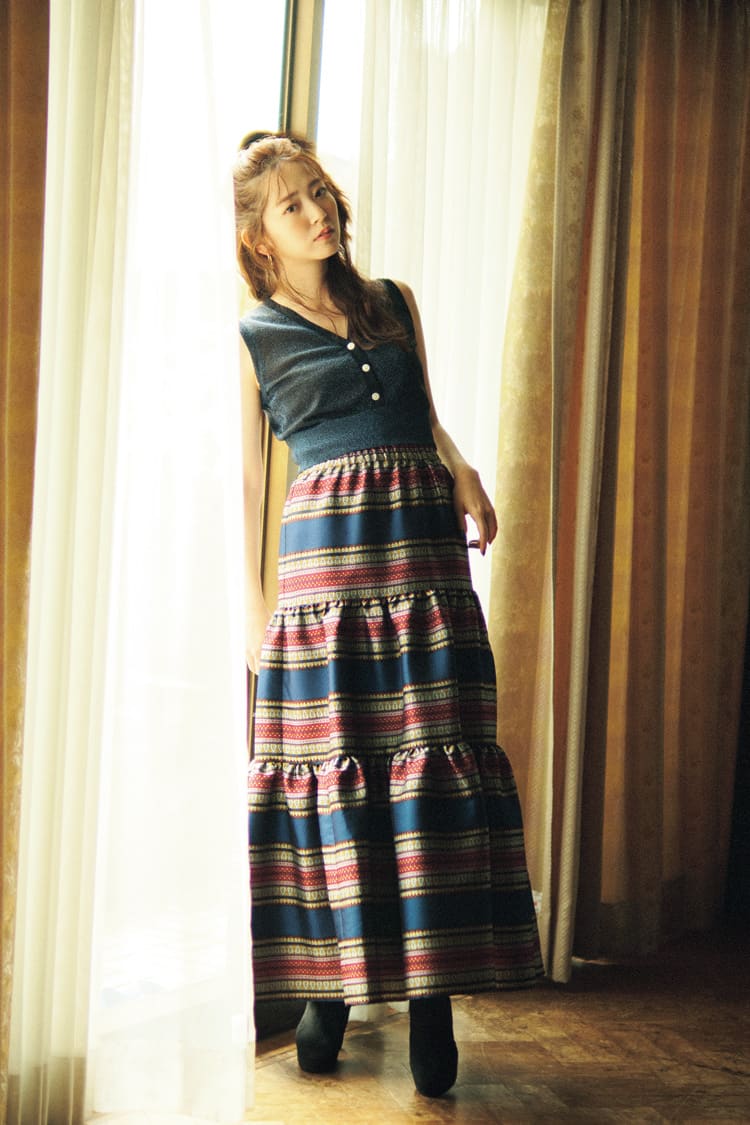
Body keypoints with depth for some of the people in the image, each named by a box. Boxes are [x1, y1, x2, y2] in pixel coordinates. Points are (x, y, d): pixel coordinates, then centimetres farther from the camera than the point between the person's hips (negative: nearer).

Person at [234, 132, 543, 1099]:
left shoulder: (395, 303, 17)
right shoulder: (252, 339, 8)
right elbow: (246, 476, 8)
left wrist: (462, 470, 1)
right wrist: (250, 602, 3)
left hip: (425, 555, 2)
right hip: (322, 557, -2)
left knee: (433, 762, -3)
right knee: (329, 765, -2)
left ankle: (431, 995, 2)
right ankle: (329, 983, 12)